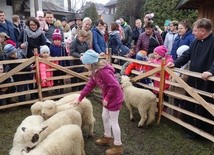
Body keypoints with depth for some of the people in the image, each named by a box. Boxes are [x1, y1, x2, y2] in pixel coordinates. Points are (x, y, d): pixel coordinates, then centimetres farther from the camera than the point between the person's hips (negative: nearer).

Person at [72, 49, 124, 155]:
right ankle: (107, 137, 45)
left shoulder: (104, 71, -30)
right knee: (105, 117, 22)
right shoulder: (95, 72, 2)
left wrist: (107, 99, -19)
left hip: (114, 98, -10)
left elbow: (114, 86, -31)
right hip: (107, 98, 10)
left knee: (113, 122, 3)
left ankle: (118, 146, 21)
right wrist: (79, 98, 11)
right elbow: (89, 86, 9)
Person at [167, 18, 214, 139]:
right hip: (193, 80, 8)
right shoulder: (196, 41, 10)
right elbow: (187, 55, 14)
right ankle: (190, 129, 34)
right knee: (190, 106, 16)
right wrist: (175, 63, 3)